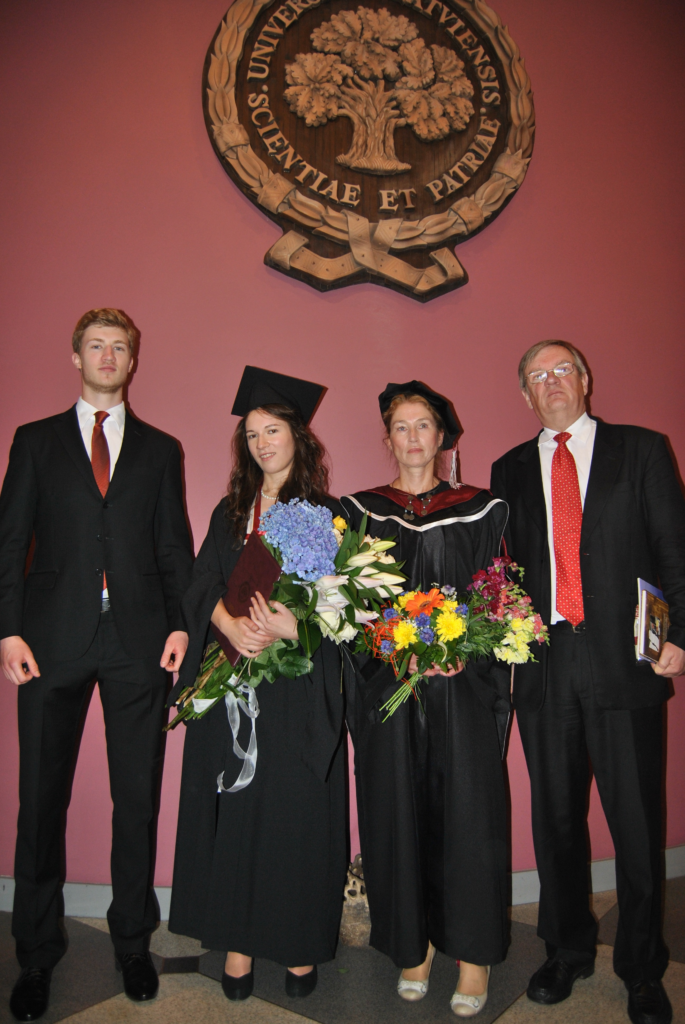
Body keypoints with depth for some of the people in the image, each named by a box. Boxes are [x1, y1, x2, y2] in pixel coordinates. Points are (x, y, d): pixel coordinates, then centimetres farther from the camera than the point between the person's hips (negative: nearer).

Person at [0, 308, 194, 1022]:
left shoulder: (160, 449, 12)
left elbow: (174, 547, 9)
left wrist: (181, 624, -3)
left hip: (139, 641, 1)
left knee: (138, 801, 9)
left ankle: (133, 944, 28)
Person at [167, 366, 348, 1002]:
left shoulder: (325, 513, 1)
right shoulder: (230, 513, 12)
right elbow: (203, 587, 4)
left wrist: (290, 628, -23)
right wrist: (234, 627, -15)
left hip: (299, 689, -3)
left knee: (297, 810, 3)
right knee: (236, 810, 7)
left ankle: (300, 945, 20)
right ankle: (238, 941, 22)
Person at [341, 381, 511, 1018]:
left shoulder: (480, 510, 6)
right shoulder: (359, 511, 7)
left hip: (462, 684, 0)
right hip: (386, 685, 1)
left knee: (465, 814, 0)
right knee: (397, 814, 6)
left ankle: (472, 954, 18)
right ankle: (414, 945, 25)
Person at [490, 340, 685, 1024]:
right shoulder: (510, 471, 13)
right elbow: (506, 563, 10)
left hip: (624, 661, -2)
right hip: (543, 665, 3)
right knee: (556, 818, 13)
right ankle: (567, 952, 33)